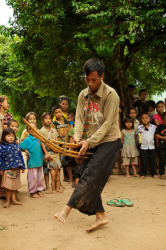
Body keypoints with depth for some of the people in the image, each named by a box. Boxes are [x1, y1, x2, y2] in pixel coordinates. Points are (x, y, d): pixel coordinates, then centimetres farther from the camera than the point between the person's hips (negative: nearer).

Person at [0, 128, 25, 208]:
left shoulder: (16, 146, 8)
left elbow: (20, 156, 12)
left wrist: (23, 167, 11)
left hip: (16, 169, 4)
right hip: (7, 169, -4)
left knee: (15, 185, 11)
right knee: (8, 186, -3)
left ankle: (14, 199, 21)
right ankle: (8, 201, 11)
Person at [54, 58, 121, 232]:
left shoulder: (110, 94, -13)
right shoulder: (83, 95, 7)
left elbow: (107, 124, -17)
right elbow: (79, 118, 3)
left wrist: (89, 142, -22)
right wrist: (78, 137, -15)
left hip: (109, 141, -7)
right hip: (92, 143, 7)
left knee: (90, 177, -13)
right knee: (88, 179, 4)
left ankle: (68, 208, -8)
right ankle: (100, 216, 13)